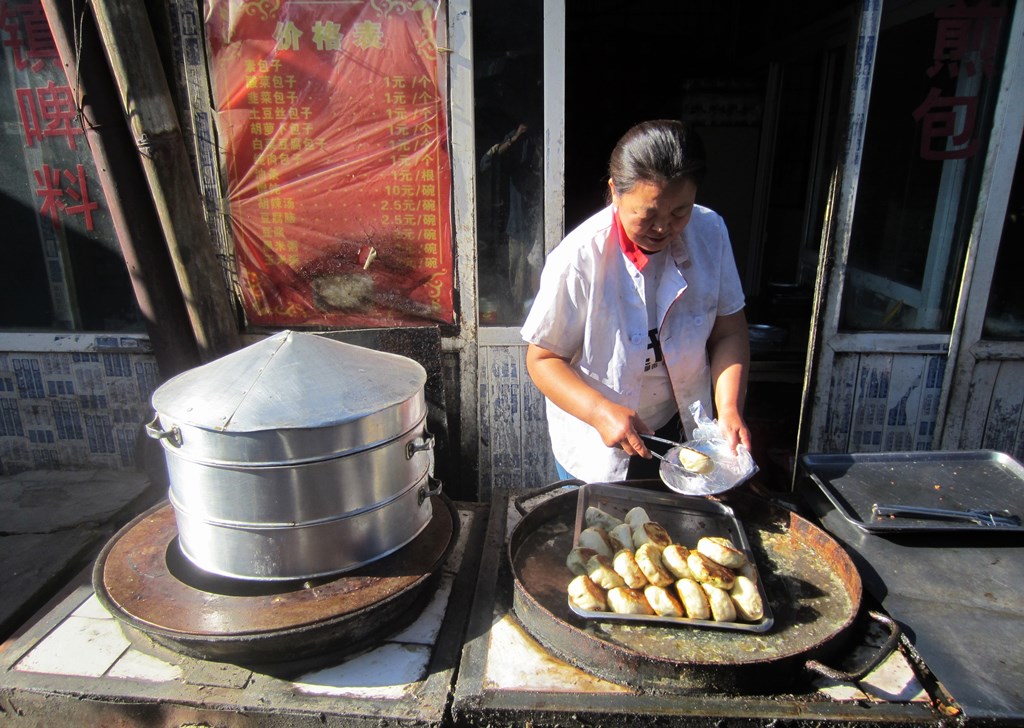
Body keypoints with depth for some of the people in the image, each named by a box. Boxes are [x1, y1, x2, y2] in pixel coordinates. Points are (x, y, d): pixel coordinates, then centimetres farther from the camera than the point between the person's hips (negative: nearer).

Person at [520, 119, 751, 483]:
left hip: (679, 432, 4)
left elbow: (729, 334, -6)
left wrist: (729, 410, -20)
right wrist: (600, 412, -31)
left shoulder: (710, 233, -14)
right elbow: (542, 360, -18)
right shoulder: (578, 259, -26)